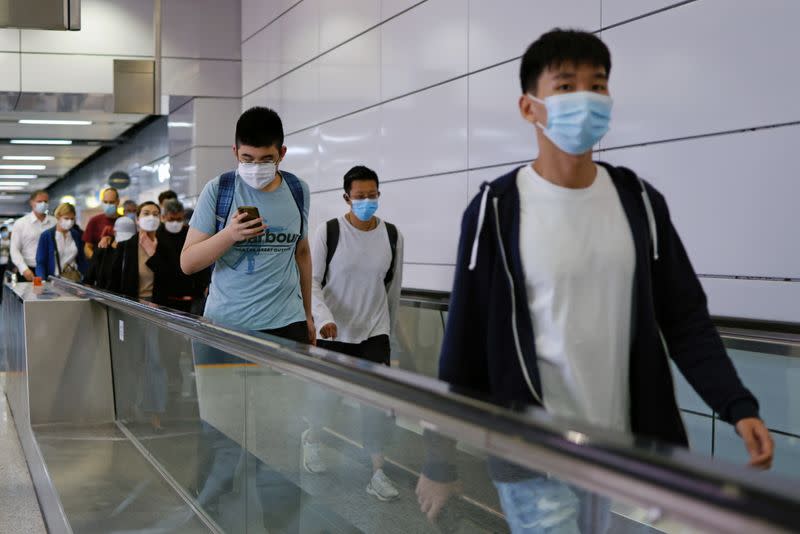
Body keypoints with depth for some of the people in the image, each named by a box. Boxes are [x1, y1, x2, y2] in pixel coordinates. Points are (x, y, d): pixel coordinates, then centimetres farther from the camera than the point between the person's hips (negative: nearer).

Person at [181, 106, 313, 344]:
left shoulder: (298, 191, 5)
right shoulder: (217, 190, -4)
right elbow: (187, 263, -5)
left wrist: (308, 314, 21)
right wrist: (230, 234, -21)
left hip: (286, 324, 2)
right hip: (225, 324, -2)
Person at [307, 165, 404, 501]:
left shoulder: (391, 235, -2)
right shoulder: (329, 232, -11)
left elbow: (393, 287, 9)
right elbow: (312, 281, -9)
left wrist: (388, 326, 16)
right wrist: (324, 318, -24)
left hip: (373, 330, 2)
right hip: (333, 332, -2)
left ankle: (376, 473, -1)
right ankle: (311, 439, 43)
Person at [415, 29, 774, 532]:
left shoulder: (640, 201, 3)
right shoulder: (497, 212, -8)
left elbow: (685, 319, 5)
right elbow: (465, 345, -4)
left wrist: (738, 406, -10)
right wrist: (440, 462, -1)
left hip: (628, 454, 4)